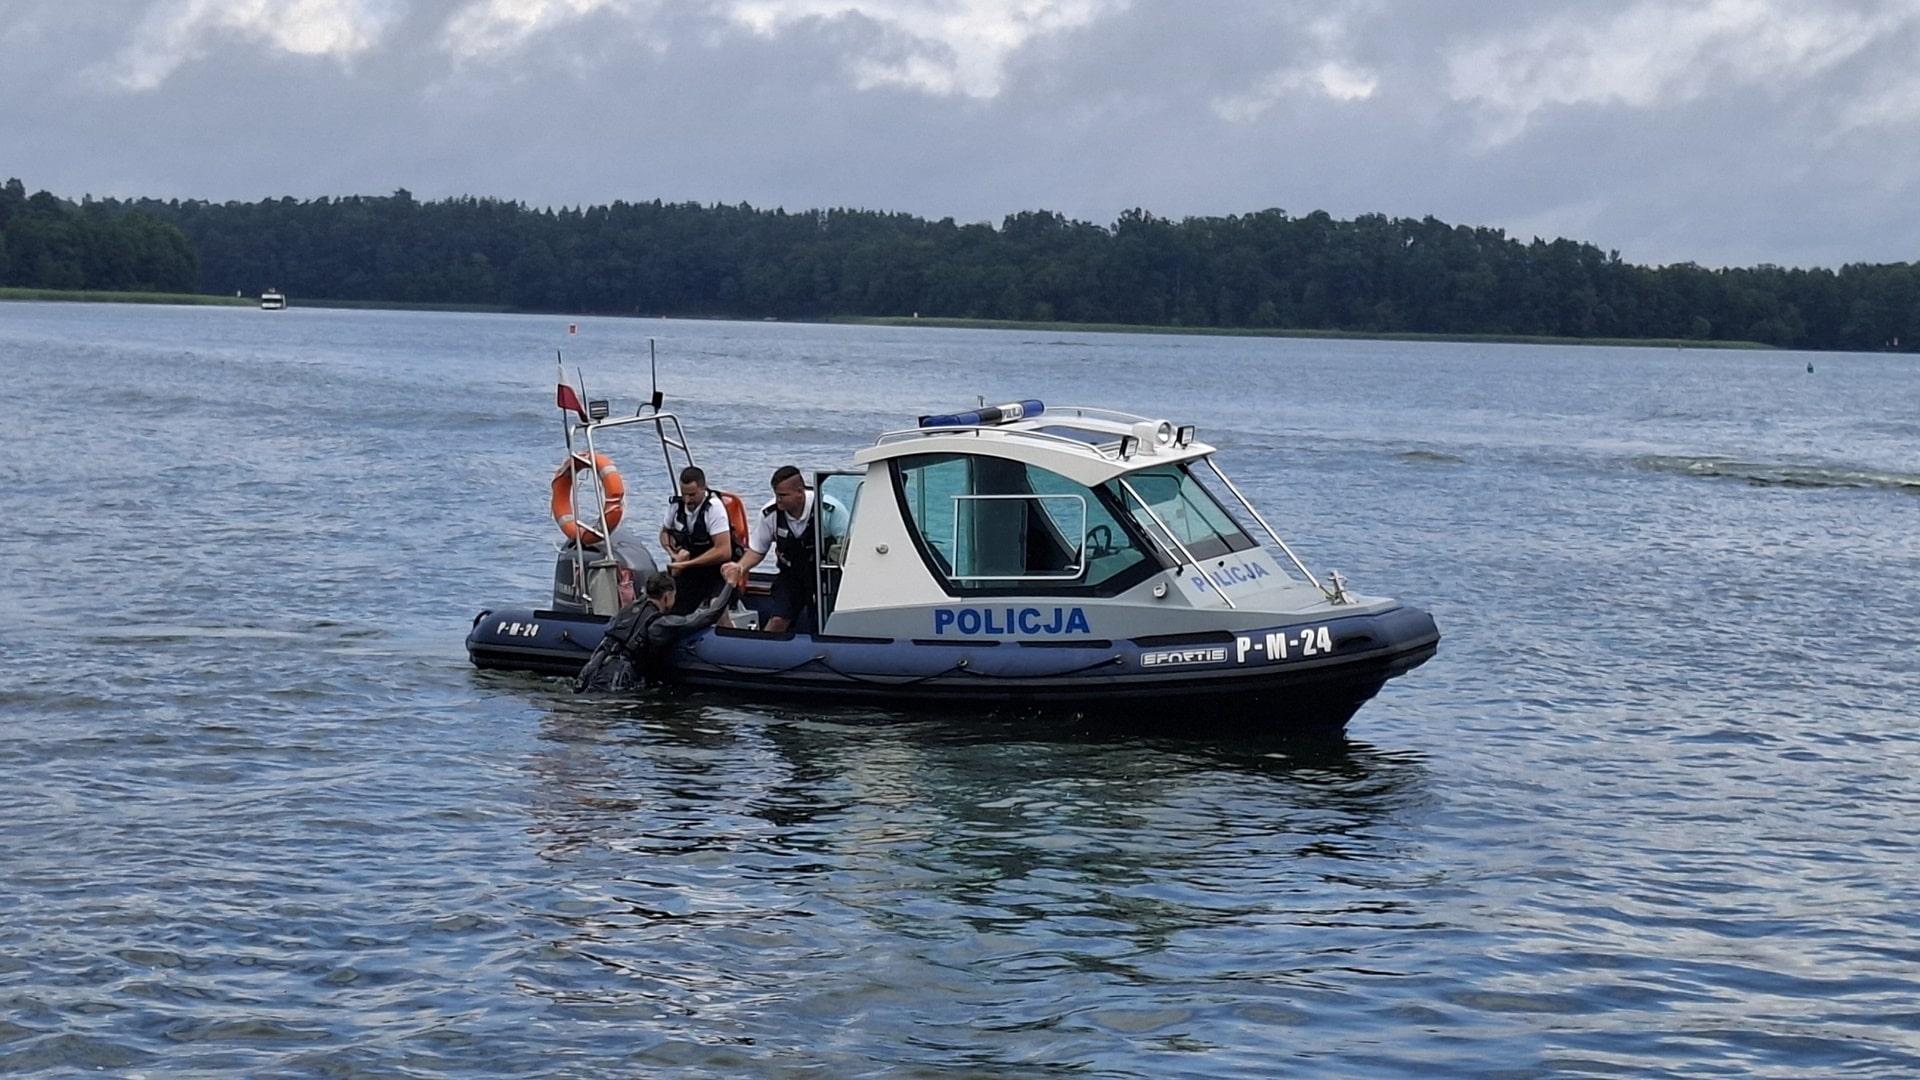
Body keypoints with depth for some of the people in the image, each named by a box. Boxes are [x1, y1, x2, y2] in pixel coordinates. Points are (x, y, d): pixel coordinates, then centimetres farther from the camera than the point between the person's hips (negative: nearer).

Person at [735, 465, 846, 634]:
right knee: (777, 621, -12)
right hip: (791, 575, 2)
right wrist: (740, 567, -19)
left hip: (825, 576, -2)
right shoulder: (769, 514, -14)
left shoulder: (829, 509, -25)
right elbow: (757, 550, 1)